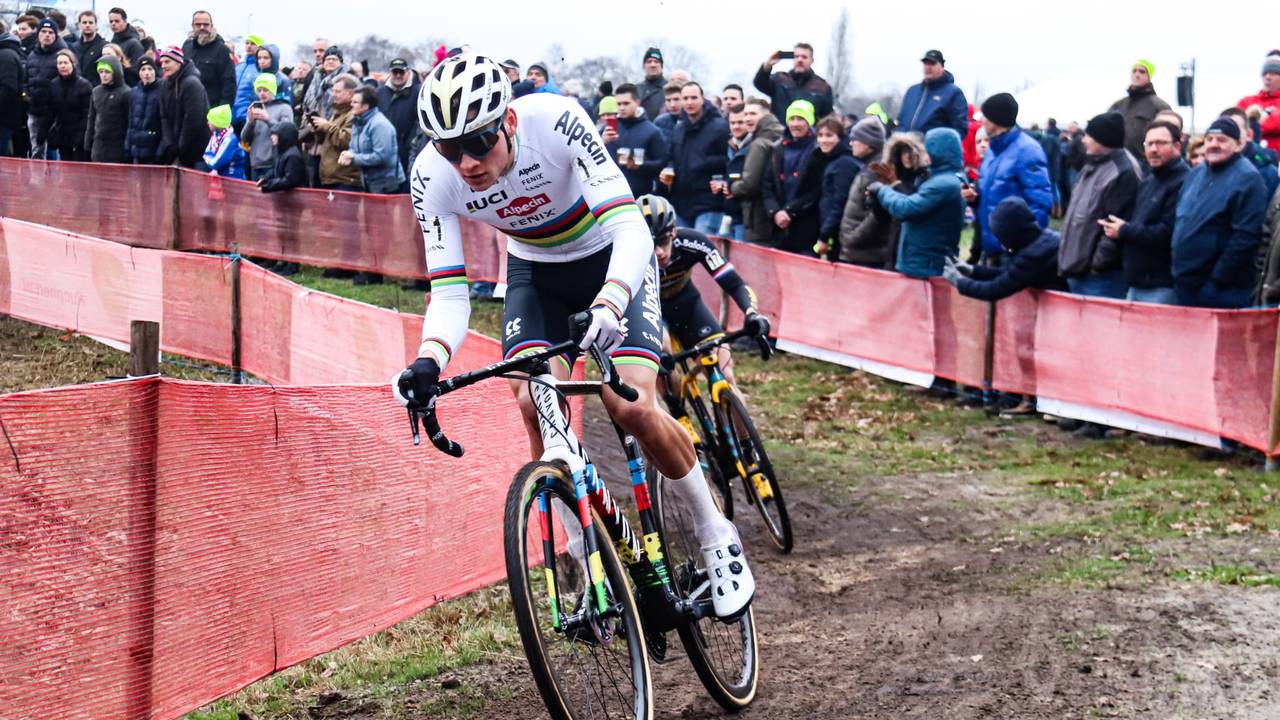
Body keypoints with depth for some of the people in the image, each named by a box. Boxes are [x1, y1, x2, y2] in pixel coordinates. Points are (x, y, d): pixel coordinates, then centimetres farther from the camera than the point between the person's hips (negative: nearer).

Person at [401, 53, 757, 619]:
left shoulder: (554, 120, -35)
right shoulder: (433, 176, -25)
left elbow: (630, 227, -40)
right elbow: (449, 293, -23)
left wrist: (609, 303, -59)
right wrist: (428, 360, -44)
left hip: (612, 258, -3)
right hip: (535, 271, 3)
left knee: (632, 407, -20)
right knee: (536, 404, -20)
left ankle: (716, 537, 4)